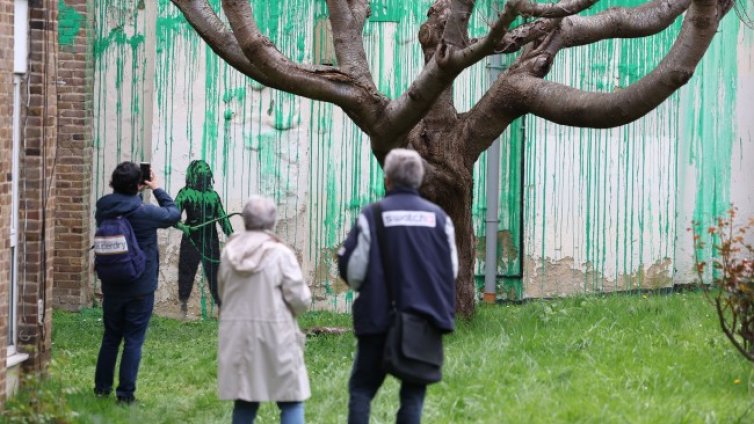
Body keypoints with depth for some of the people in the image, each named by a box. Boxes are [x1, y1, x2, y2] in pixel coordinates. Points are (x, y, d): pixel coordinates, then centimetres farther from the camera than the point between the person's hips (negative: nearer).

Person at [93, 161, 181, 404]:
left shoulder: (103, 209, -6)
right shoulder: (145, 212, -18)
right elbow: (173, 214, -1)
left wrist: (134, 192, 10)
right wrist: (157, 190, 9)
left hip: (112, 286, 5)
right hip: (140, 288, -5)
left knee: (110, 337, 18)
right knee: (133, 340, 2)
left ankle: (102, 387, 25)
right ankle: (125, 393, 1)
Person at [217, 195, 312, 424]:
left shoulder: (229, 252, 3)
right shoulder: (280, 253, -11)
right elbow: (300, 299, -10)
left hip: (237, 337, 5)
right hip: (274, 334, -5)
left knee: (244, 400, 13)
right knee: (291, 401, 2)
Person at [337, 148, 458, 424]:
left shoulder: (373, 215, -7)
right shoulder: (438, 217, 2)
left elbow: (352, 269, -6)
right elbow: (452, 269, 7)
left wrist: (361, 287, 16)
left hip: (379, 316, -2)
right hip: (426, 318, 2)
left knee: (362, 388, 8)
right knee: (413, 392, 9)